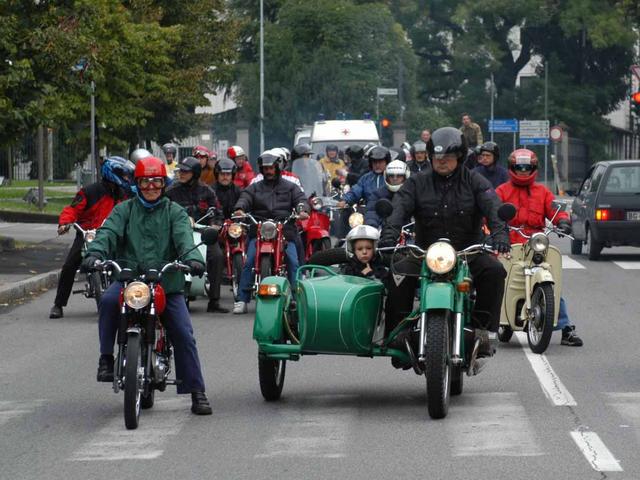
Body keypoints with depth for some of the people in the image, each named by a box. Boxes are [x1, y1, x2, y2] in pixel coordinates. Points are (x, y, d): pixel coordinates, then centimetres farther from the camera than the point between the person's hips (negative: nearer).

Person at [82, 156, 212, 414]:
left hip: (167, 282, 0)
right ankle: (106, 357, -18)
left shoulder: (175, 212, 10)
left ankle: (196, 391, -2)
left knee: (183, 334, -8)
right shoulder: (124, 210, 12)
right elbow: (109, 232, -5)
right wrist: (95, 252, -27)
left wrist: (192, 257, -31)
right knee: (109, 300, -32)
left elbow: (184, 237, -8)